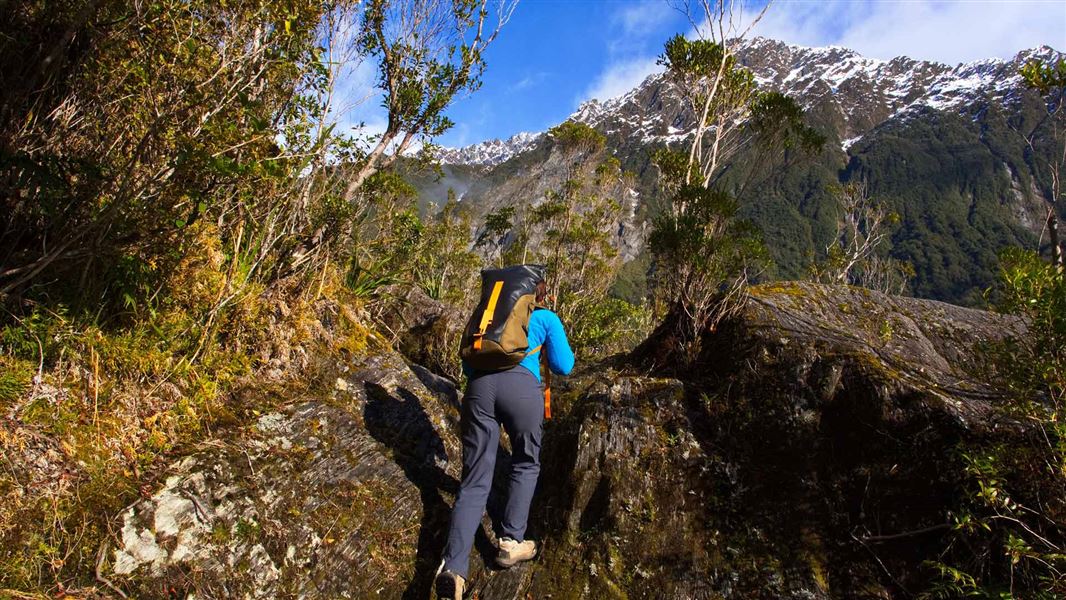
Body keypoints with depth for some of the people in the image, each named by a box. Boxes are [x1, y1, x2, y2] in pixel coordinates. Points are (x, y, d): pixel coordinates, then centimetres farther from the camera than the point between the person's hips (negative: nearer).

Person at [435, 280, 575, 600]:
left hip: (479, 384, 3)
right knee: (526, 463, 22)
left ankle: (454, 566, -14)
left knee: (475, 480, 2)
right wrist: (555, 347, 36)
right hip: (521, 385, -3)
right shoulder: (547, 318, 21)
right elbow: (563, 367, 16)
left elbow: (469, 364, 29)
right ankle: (511, 542, 13)